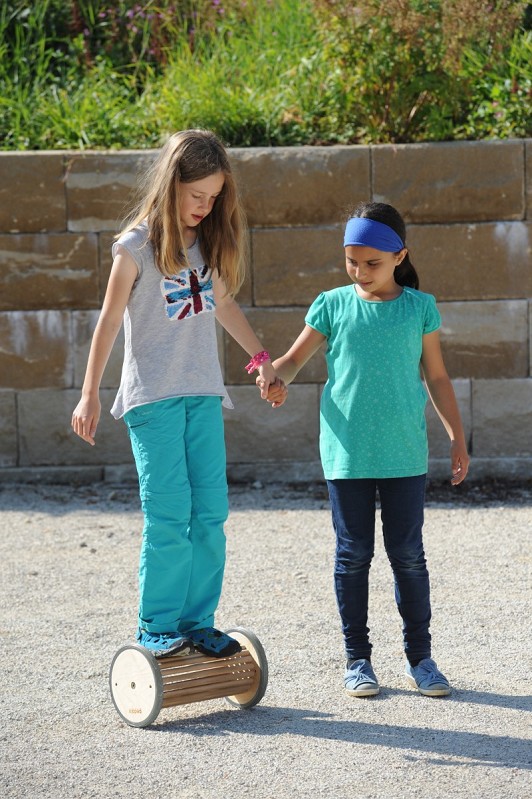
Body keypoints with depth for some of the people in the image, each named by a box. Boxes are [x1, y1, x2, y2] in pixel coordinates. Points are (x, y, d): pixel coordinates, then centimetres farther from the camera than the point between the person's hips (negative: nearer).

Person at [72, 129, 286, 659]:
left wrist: (261, 358, 29)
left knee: (210, 513, 0)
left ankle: (197, 621, 9)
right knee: (168, 514, -10)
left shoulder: (210, 242, 9)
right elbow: (110, 320, -2)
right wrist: (89, 395, -2)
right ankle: (156, 627, -1)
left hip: (204, 395, 5)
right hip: (152, 396, -5)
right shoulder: (137, 245, -7)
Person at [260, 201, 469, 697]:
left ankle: (419, 657, 17)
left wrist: (457, 437, 7)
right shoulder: (333, 305, 3)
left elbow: (437, 378, 10)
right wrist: (274, 376, -20)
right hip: (346, 452, 0)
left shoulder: (419, 308, 4)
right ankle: (357, 659, 16)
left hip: (404, 454, 0)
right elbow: (295, 358, 2)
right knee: (353, 554, 6)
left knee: (408, 554, 5)